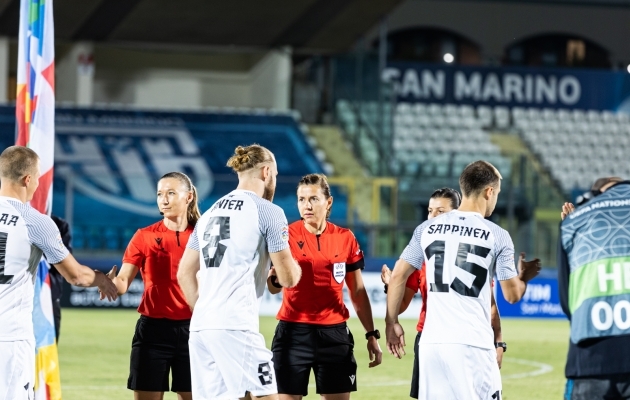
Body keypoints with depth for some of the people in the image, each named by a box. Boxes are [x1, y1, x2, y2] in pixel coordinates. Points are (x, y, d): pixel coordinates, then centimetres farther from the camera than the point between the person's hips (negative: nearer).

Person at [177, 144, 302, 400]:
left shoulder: (210, 213, 18)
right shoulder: (267, 211, -2)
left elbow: (185, 273, 19)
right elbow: (288, 279, -3)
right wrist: (295, 267, 18)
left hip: (200, 327, 7)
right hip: (235, 327, -7)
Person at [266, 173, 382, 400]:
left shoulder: (345, 238, 5)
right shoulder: (287, 235, -3)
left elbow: (358, 292, 12)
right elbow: (274, 287, -13)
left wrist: (371, 335, 9)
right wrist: (273, 278, -36)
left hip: (334, 333, 2)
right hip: (293, 332, -2)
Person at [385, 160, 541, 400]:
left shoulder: (427, 229, 8)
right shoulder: (497, 236, -2)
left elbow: (398, 276, 8)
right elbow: (512, 295, 5)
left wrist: (392, 323, 18)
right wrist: (524, 277, 26)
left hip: (432, 342, 4)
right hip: (472, 344, -4)